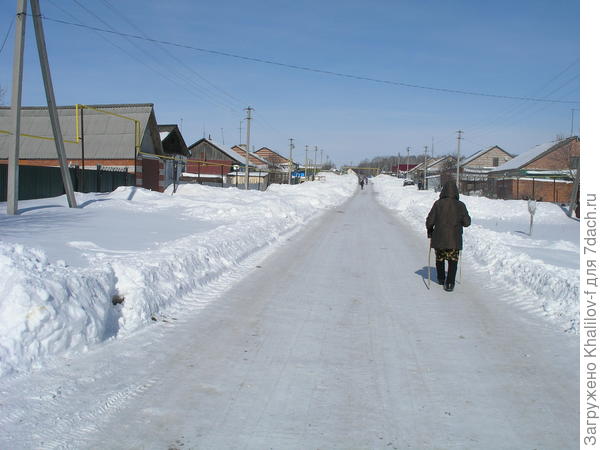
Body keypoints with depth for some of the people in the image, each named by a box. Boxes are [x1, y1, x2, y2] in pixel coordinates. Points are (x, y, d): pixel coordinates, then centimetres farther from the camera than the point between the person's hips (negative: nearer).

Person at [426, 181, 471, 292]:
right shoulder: (460, 205, -6)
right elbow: (467, 222, -1)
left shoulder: (438, 204, -8)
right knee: (453, 260, 6)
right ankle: (449, 283, -6)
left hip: (439, 238, 1)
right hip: (455, 239, -1)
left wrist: (430, 231, 12)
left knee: (440, 258, 20)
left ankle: (441, 279, 35)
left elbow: (430, 221, -7)